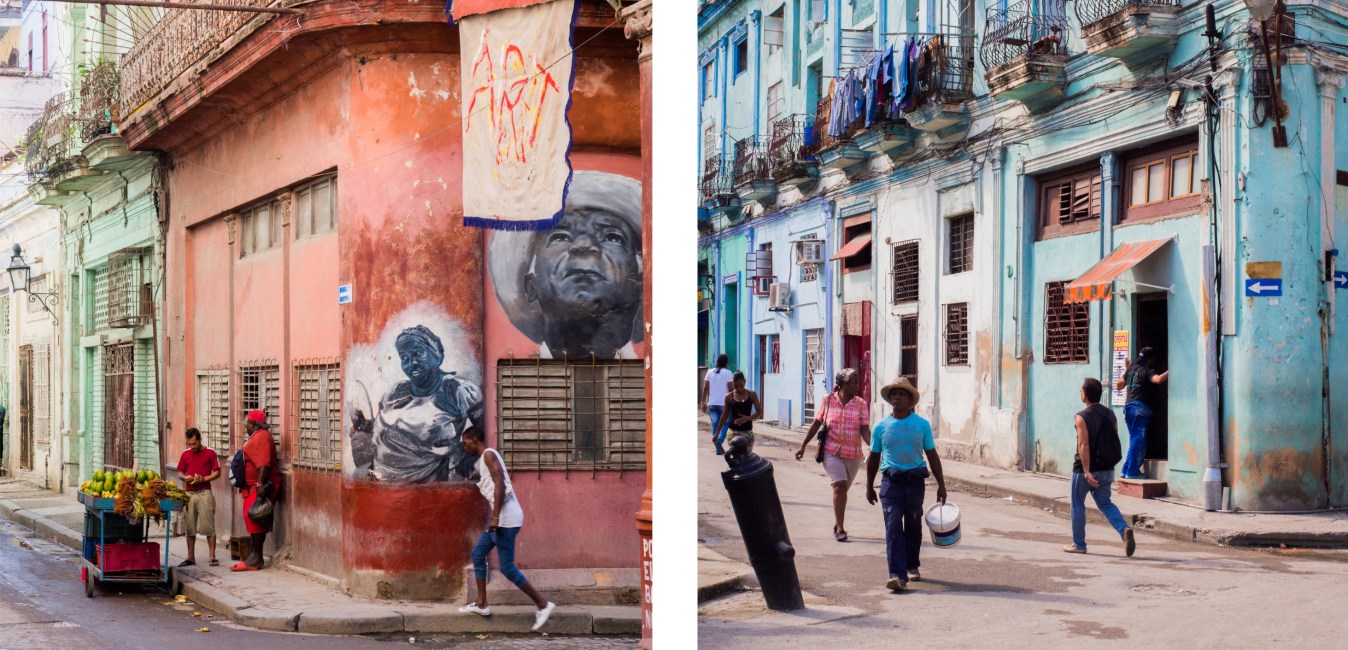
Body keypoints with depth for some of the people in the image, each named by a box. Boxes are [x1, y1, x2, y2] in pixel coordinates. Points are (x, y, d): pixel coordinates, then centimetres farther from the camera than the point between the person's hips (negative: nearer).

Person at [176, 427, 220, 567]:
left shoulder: (210, 452, 1)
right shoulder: (185, 453, 12)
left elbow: (217, 472, 2)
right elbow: (180, 473, 17)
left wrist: (204, 479, -13)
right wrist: (185, 478, -6)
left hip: (204, 493, -4)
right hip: (189, 493, 4)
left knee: (209, 526, -6)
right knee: (189, 527, 6)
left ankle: (212, 557, -4)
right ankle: (190, 557, 13)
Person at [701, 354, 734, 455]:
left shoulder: (710, 372, 6)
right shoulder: (727, 373, -5)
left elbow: (705, 388, 3)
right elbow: (730, 389, -8)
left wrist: (703, 402, 7)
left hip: (712, 403, 4)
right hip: (724, 402, -3)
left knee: (715, 424, 6)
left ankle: (719, 449, 4)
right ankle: (719, 440, -18)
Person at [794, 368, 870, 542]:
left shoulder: (861, 404, 0)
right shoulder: (828, 400, 0)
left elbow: (865, 430, -5)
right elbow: (817, 423, 8)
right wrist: (803, 446, 9)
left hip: (853, 454, 2)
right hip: (831, 451, -2)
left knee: (842, 489, 12)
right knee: (840, 485, -18)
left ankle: (837, 525, 31)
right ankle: (840, 528, -14)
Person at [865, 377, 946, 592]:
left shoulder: (922, 424, 2)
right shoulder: (881, 426, 2)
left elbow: (932, 455, 6)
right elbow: (874, 458, 10)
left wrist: (941, 484, 5)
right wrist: (869, 487, 12)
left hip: (915, 480, 1)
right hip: (891, 480, -1)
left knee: (913, 526, 13)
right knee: (893, 527, -12)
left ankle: (912, 566, 34)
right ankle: (897, 575, -18)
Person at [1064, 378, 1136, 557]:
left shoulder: (1082, 417, -14)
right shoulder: (1110, 415, 5)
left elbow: (1083, 445, -20)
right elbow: (1114, 443, 9)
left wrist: (1087, 472, -23)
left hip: (1085, 470, -5)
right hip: (1106, 470, 6)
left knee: (1078, 505, 10)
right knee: (1105, 503, 12)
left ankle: (1078, 544, 16)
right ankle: (1125, 530, -13)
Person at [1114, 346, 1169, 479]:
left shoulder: (1131, 369, 17)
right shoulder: (1147, 371, -5)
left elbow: (1118, 385, 27)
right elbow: (1158, 379, -26)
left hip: (1129, 405, 8)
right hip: (1141, 407, -8)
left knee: (1134, 439, 15)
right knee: (1138, 440, -6)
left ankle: (1127, 469, 13)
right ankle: (1133, 471, -8)